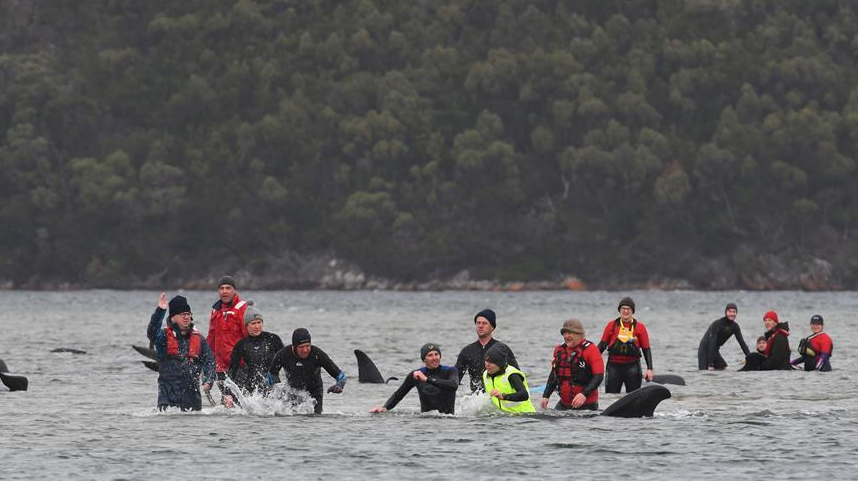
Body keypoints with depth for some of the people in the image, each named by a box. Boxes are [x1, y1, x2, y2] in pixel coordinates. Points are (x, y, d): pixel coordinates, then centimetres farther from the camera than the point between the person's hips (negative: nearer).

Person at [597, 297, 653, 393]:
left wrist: (649, 369, -4)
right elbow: (602, 345, 9)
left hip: (632, 366, 0)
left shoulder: (640, 327, 3)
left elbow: (646, 349, 4)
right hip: (614, 366, 0)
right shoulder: (612, 325, 4)